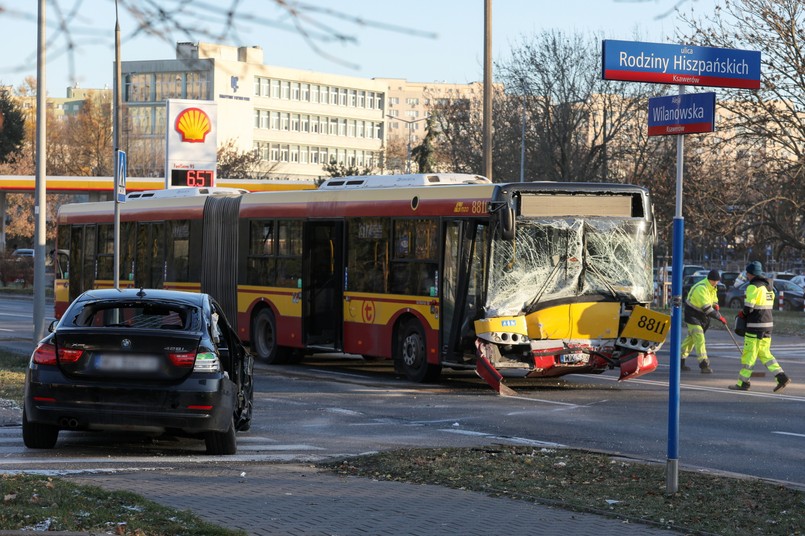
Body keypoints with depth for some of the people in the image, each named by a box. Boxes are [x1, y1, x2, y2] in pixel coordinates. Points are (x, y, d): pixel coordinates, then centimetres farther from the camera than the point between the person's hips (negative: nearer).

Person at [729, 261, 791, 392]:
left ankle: (743, 383, 5)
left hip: (756, 327, -8)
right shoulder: (768, 286, 13)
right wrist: (745, 312, 11)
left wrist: (743, 312, 5)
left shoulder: (753, 287, -14)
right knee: (764, 353, 14)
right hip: (768, 324, 8)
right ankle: (782, 377, 4)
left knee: (749, 354, -1)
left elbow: (749, 307, -19)